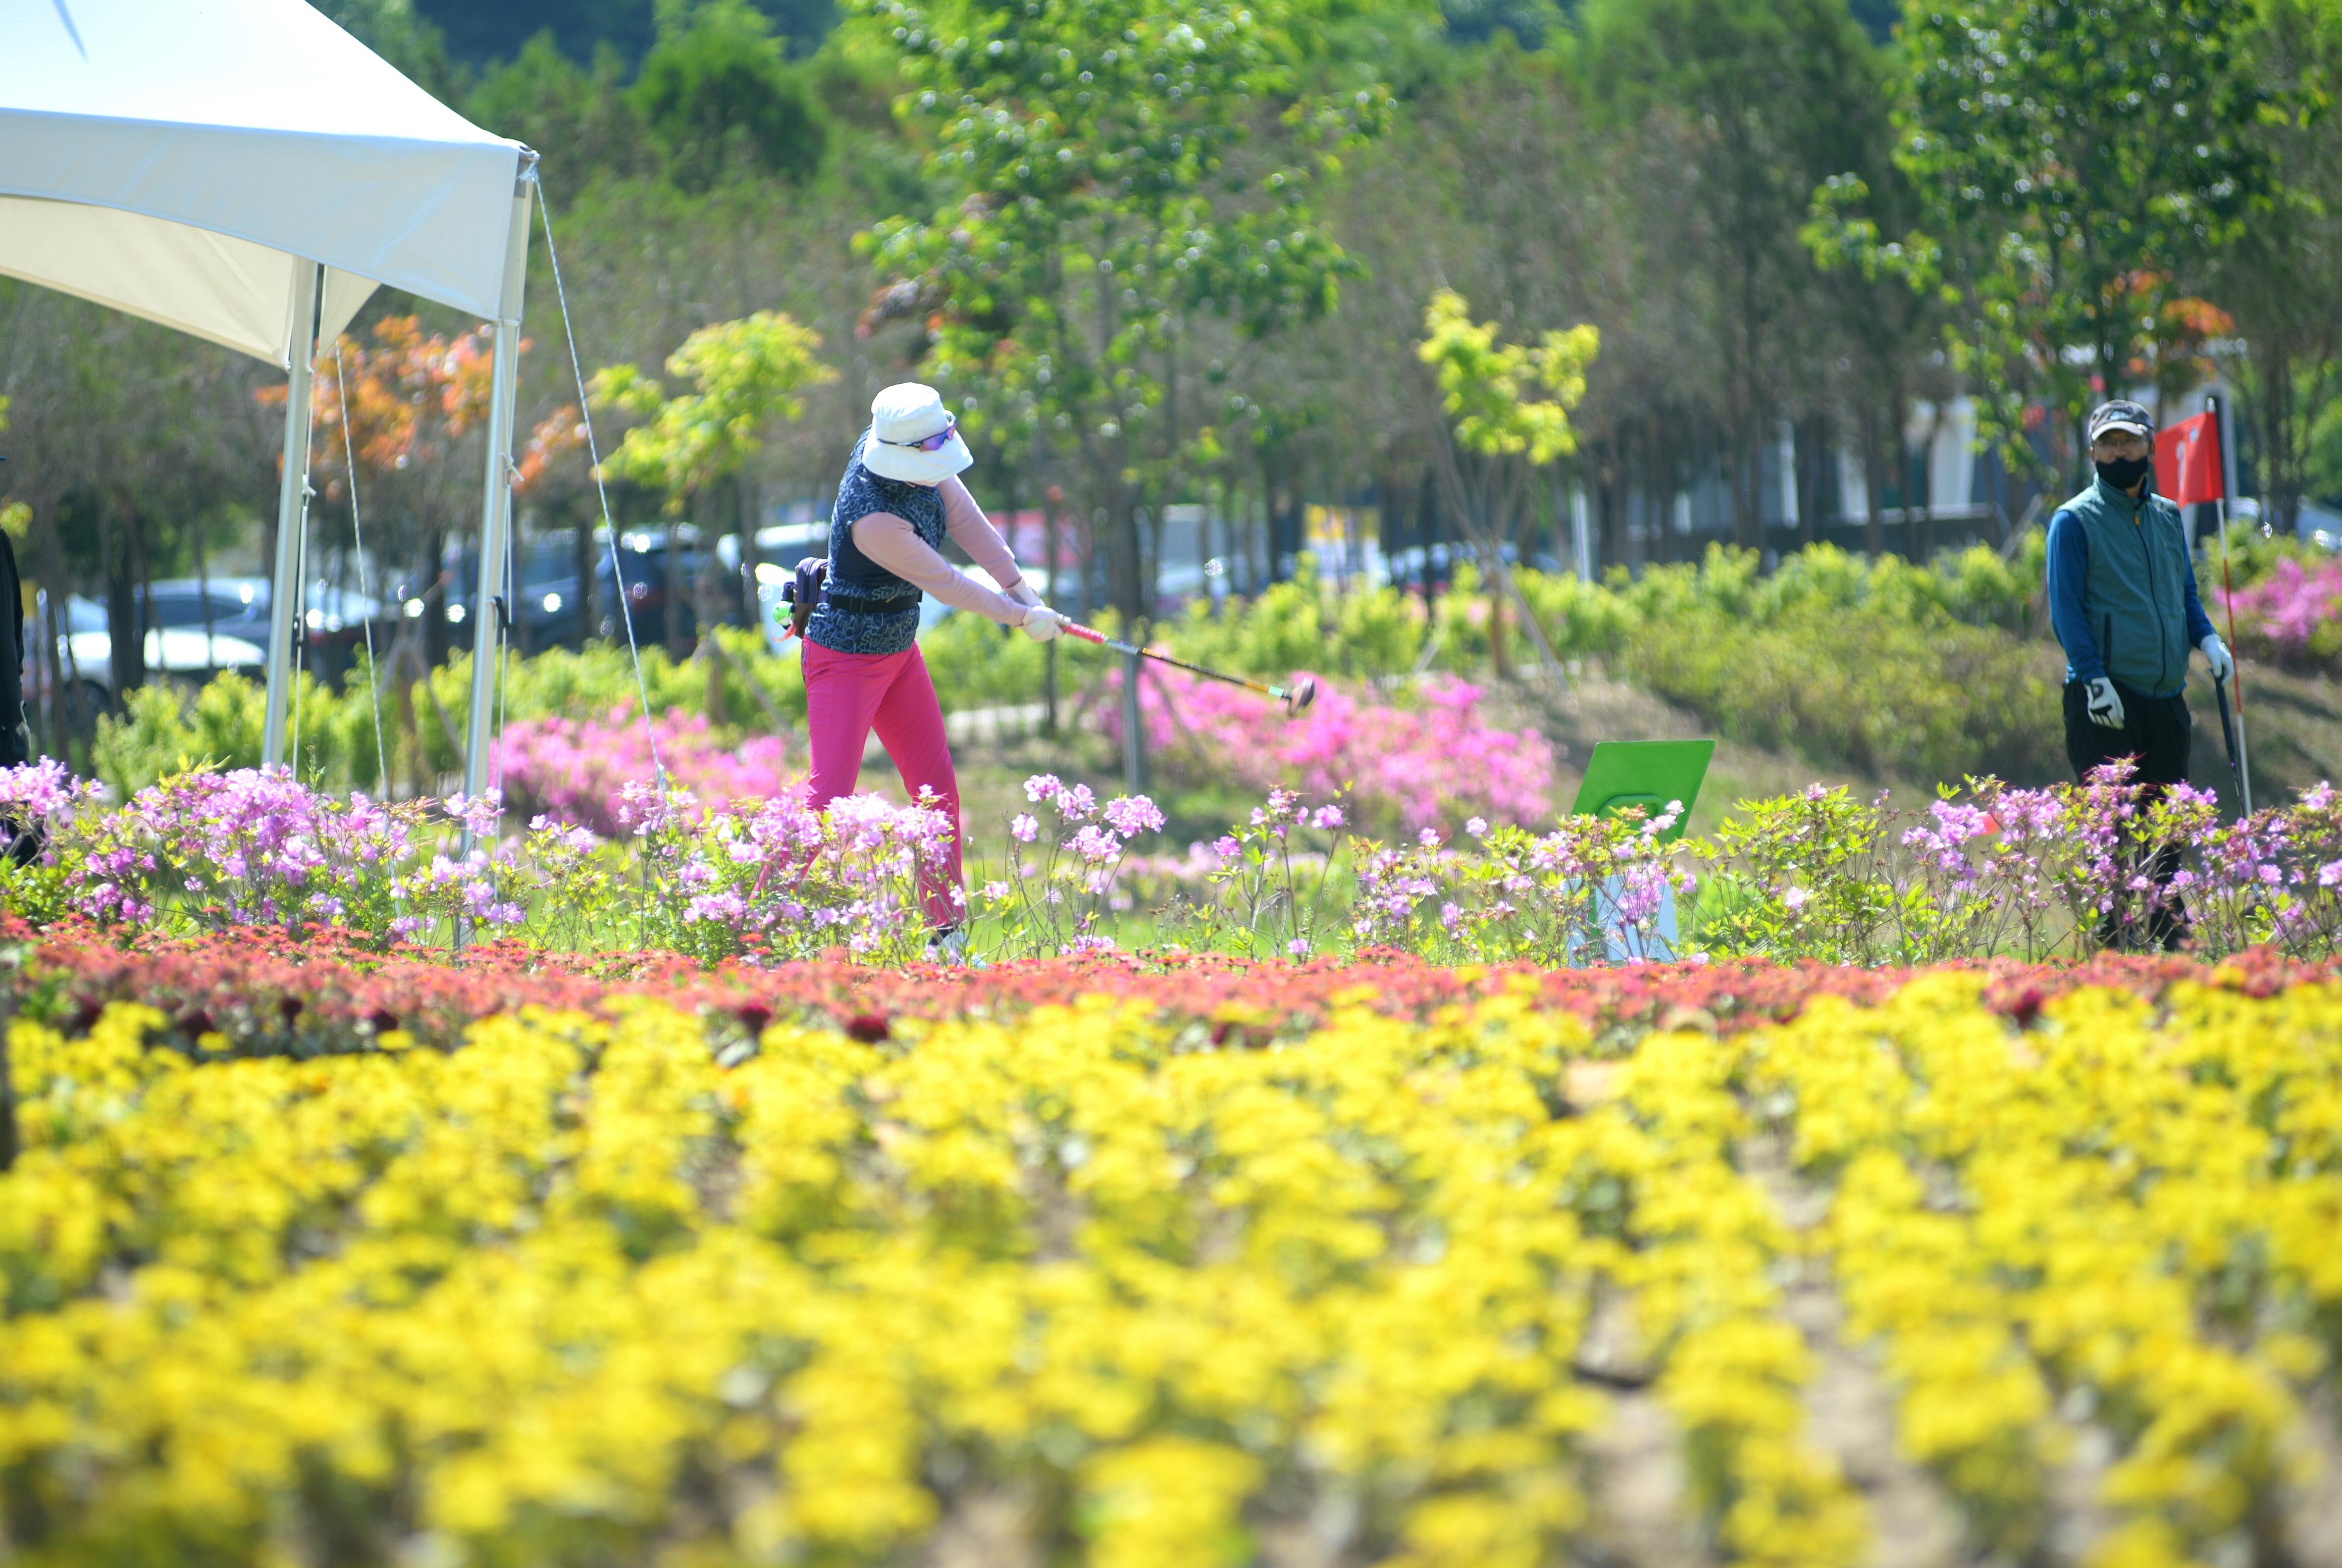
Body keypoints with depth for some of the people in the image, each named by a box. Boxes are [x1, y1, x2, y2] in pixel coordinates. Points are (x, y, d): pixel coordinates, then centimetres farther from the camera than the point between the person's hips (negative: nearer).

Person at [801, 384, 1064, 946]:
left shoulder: (925, 466, -9)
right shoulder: (872, 517, -32)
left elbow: (965, 517, 0)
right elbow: (943, 583, -24)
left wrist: (1018, 584, -7)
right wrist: (1021, 617, -14)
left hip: (899, 650, 9)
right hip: (846, 660, -9)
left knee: (937, 788, 11)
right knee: (830, 799, -15)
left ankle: (947, 932, 19)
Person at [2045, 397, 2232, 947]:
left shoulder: (2167, 517, 16)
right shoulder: (2074, 521, -1)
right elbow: (2066, 608, -7)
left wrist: (2206, 638, 2)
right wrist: (2094, 678, -17)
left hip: (2166, 697, 6)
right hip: (2105, 703, -5)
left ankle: (2169, 937, 13)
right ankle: (2109, 940, -5)